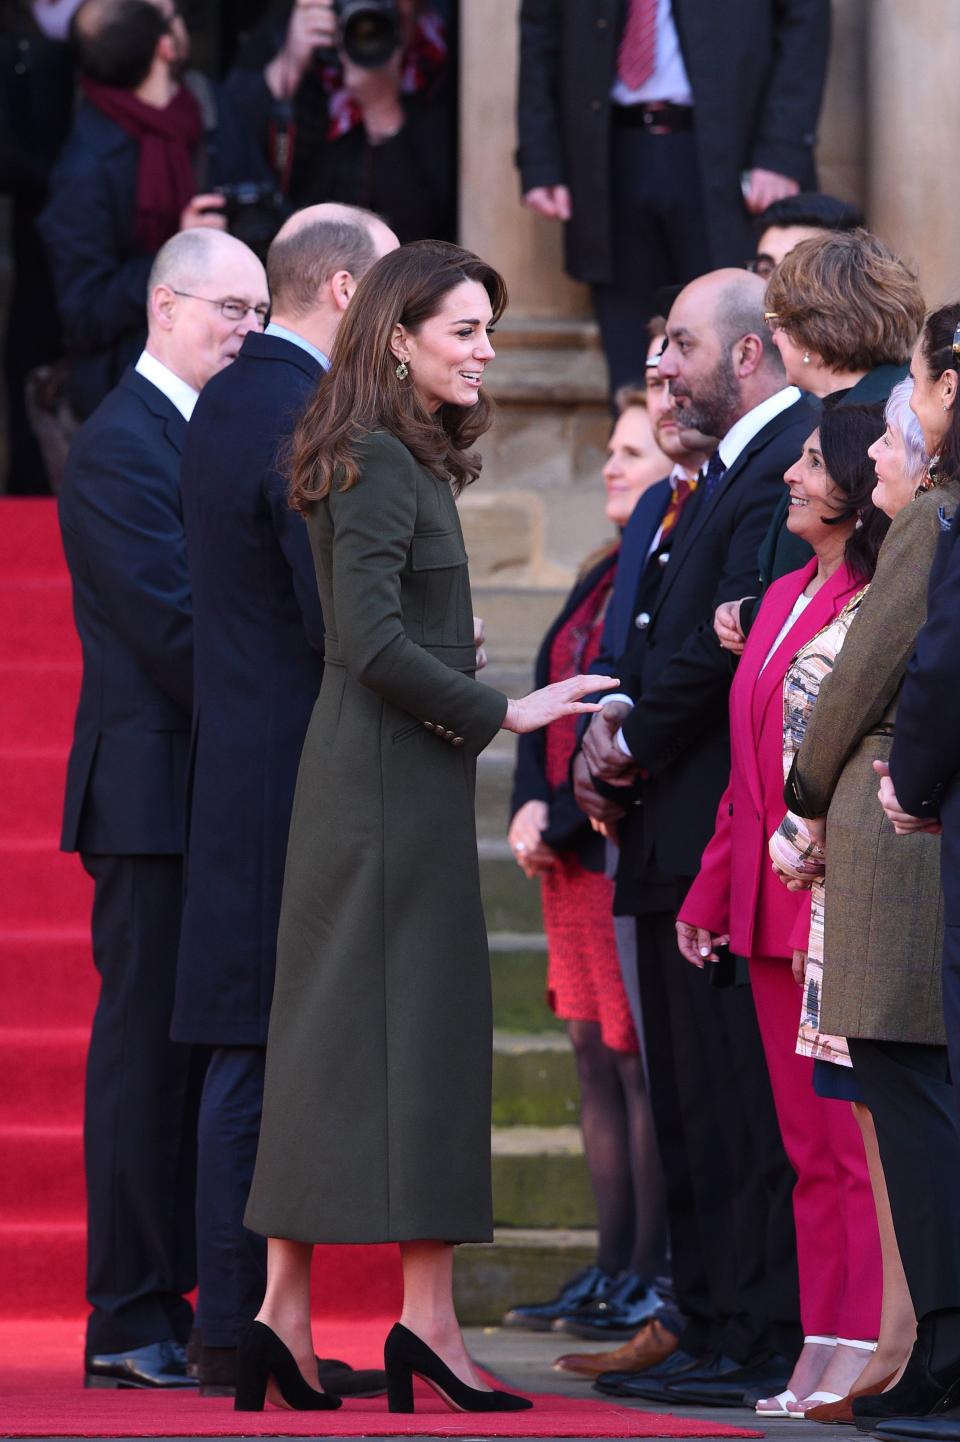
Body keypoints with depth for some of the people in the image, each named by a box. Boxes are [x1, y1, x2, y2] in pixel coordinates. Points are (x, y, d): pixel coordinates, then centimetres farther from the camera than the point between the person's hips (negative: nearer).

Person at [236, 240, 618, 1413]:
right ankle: (426, 1320, -8)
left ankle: (284, 1317, 8)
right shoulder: (377, 466, -13)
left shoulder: (408, 461, 17)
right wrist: (501, 712, -15)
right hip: (391, 778, -10)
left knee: (333, 1035, 7)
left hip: (380, 775, 10)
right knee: (415, 1023, -8)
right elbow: (372, 641, -20)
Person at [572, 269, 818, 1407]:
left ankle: (761, 1343, -7)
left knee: (737, 1101, -9)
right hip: (681, 837, 11)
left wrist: (633, 746, -8)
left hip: (730, 832, -11)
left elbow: (731, 644, -20)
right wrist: (614, 728, 3)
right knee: (690, 1101, 12)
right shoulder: (729, 470, 21)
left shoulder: (787, 463, -13)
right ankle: (711, 1329, 17)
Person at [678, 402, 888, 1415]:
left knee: (857, 1141, -6)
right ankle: (820, 1356, 12)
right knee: (807, 1143, 9)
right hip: (774, 910, 9)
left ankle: (863, 1352, -4)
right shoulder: (785, 599, 16)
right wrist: (711, 892, 19)